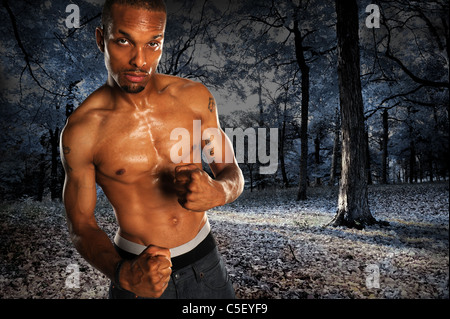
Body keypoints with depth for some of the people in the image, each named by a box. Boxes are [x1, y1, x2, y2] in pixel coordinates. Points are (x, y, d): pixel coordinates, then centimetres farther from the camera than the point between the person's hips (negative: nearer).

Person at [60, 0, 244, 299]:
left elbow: (233, 174, -1)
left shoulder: (195, 97, -10)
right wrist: (122, 274, -25)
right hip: (136, 268, -2)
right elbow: (81, 226, -7)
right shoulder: (80, 131, -16)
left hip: (206, 261, 3)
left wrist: (217, 192, -24)